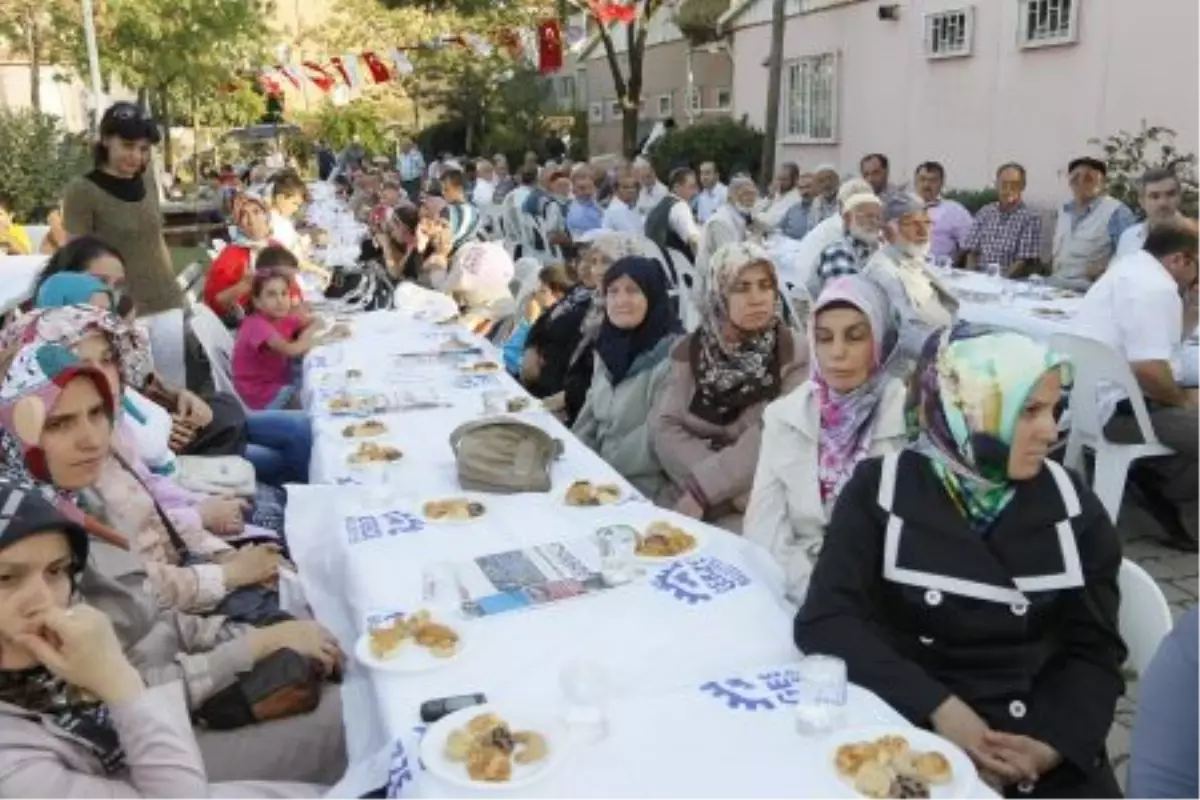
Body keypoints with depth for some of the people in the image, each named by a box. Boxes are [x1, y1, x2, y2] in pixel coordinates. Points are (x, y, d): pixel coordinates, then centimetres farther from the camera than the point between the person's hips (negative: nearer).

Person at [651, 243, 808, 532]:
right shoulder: (691, 349, 7)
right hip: (685, 495, 4)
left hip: (757, 508, -3)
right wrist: (706, 477, -16)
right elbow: (665, 425, -2)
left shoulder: (796, 357, -4)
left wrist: (703, 491, -18)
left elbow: (771, 441, -13)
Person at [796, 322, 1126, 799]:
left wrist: (1052, 745, -14)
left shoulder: (1071, 505, 4)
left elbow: (1095, 652, 3)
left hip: (1043, 751, 2)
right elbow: (825, 621, -12)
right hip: (910, 735, -2)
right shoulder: (880, 490, -4)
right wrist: (938, 708, -21)